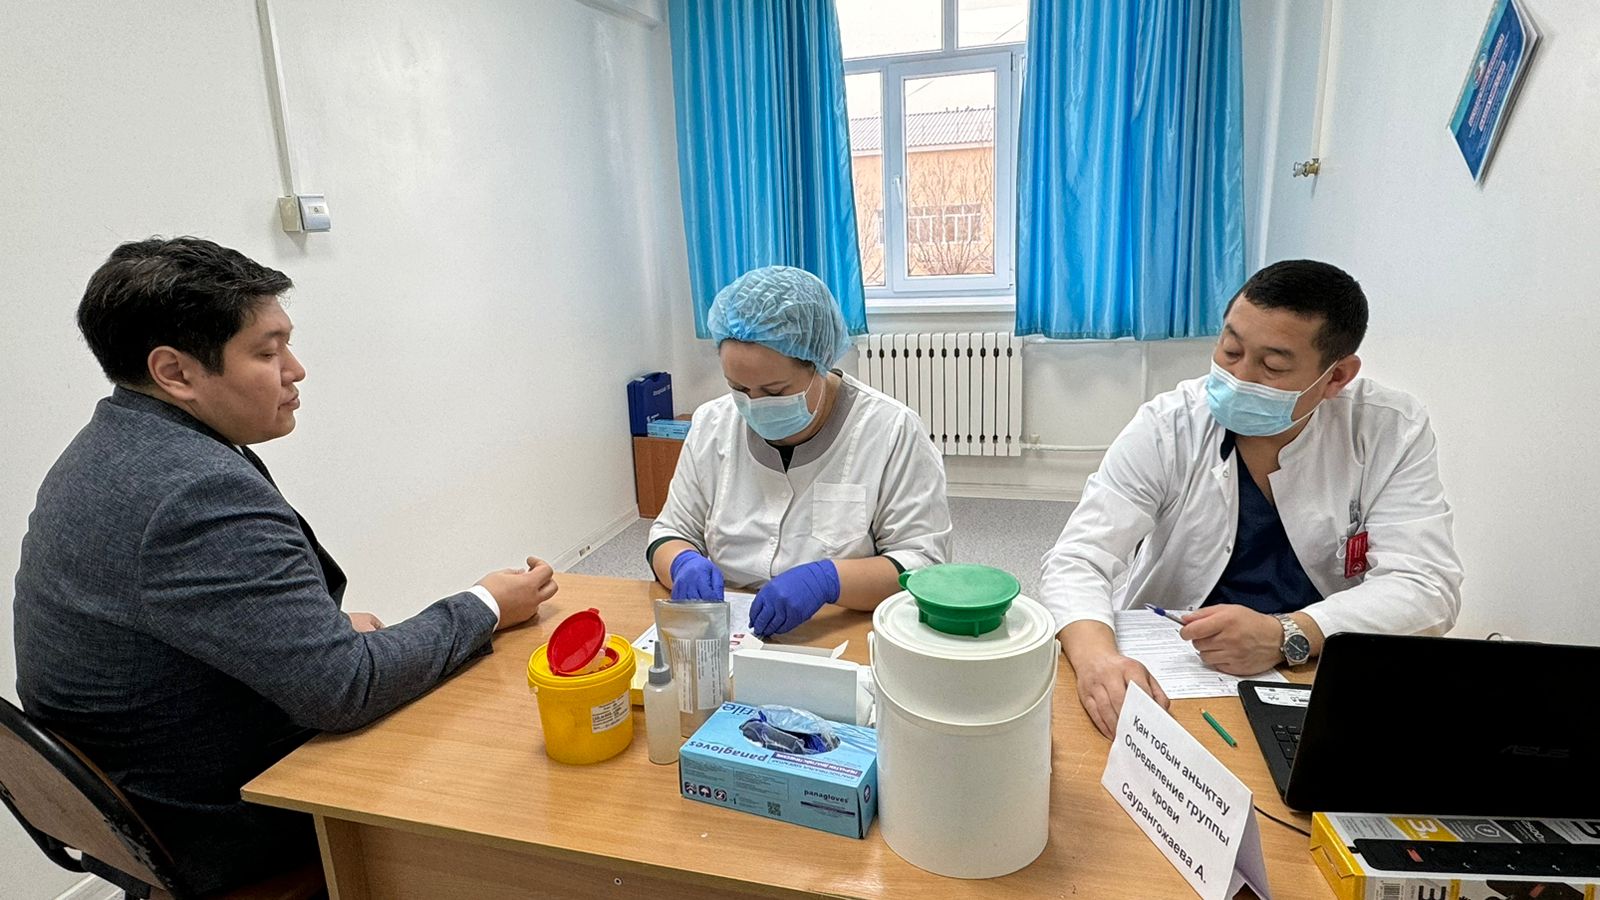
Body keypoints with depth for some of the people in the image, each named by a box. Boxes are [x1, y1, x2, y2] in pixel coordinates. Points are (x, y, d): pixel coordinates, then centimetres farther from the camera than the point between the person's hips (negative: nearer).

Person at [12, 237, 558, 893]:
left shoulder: (107, 449, 1)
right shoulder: (202, 492, -32)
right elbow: (344, 689, -30)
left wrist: (331, 628, -2)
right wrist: (487, 608, -17)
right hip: (218, 835, -9)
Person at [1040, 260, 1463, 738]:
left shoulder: (1393, 432, -6)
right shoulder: (1165, 429, -11)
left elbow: (1425, 587, -12)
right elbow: (1078, 560, -18)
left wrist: (1284, 636, -30)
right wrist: (1098, 657, -40)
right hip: (1165, 676, -2)